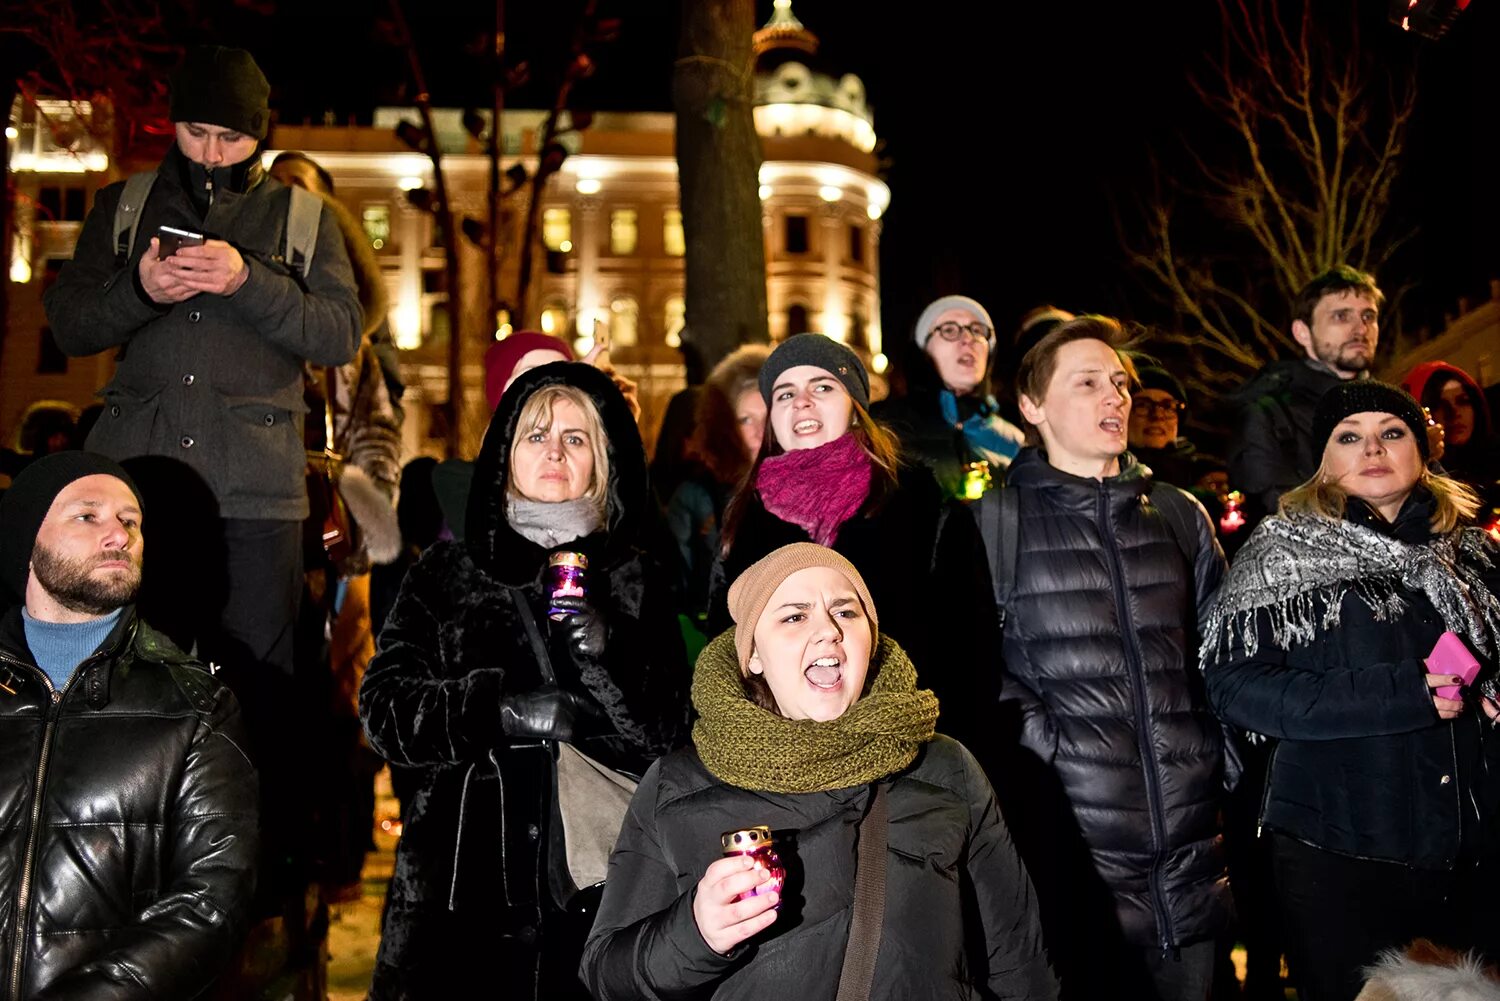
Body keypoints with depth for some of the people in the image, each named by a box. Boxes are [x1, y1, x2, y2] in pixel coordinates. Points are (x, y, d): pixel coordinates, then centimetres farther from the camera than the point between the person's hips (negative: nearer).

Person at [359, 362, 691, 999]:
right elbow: (383, 708, -3)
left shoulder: (636, 583, 2)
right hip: (455, 876, 1)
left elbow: (660, 742, -3)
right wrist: (499, 708, -17)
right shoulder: (447, 572, 4)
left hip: (584, 883, 0)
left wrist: (604, 660, -20)